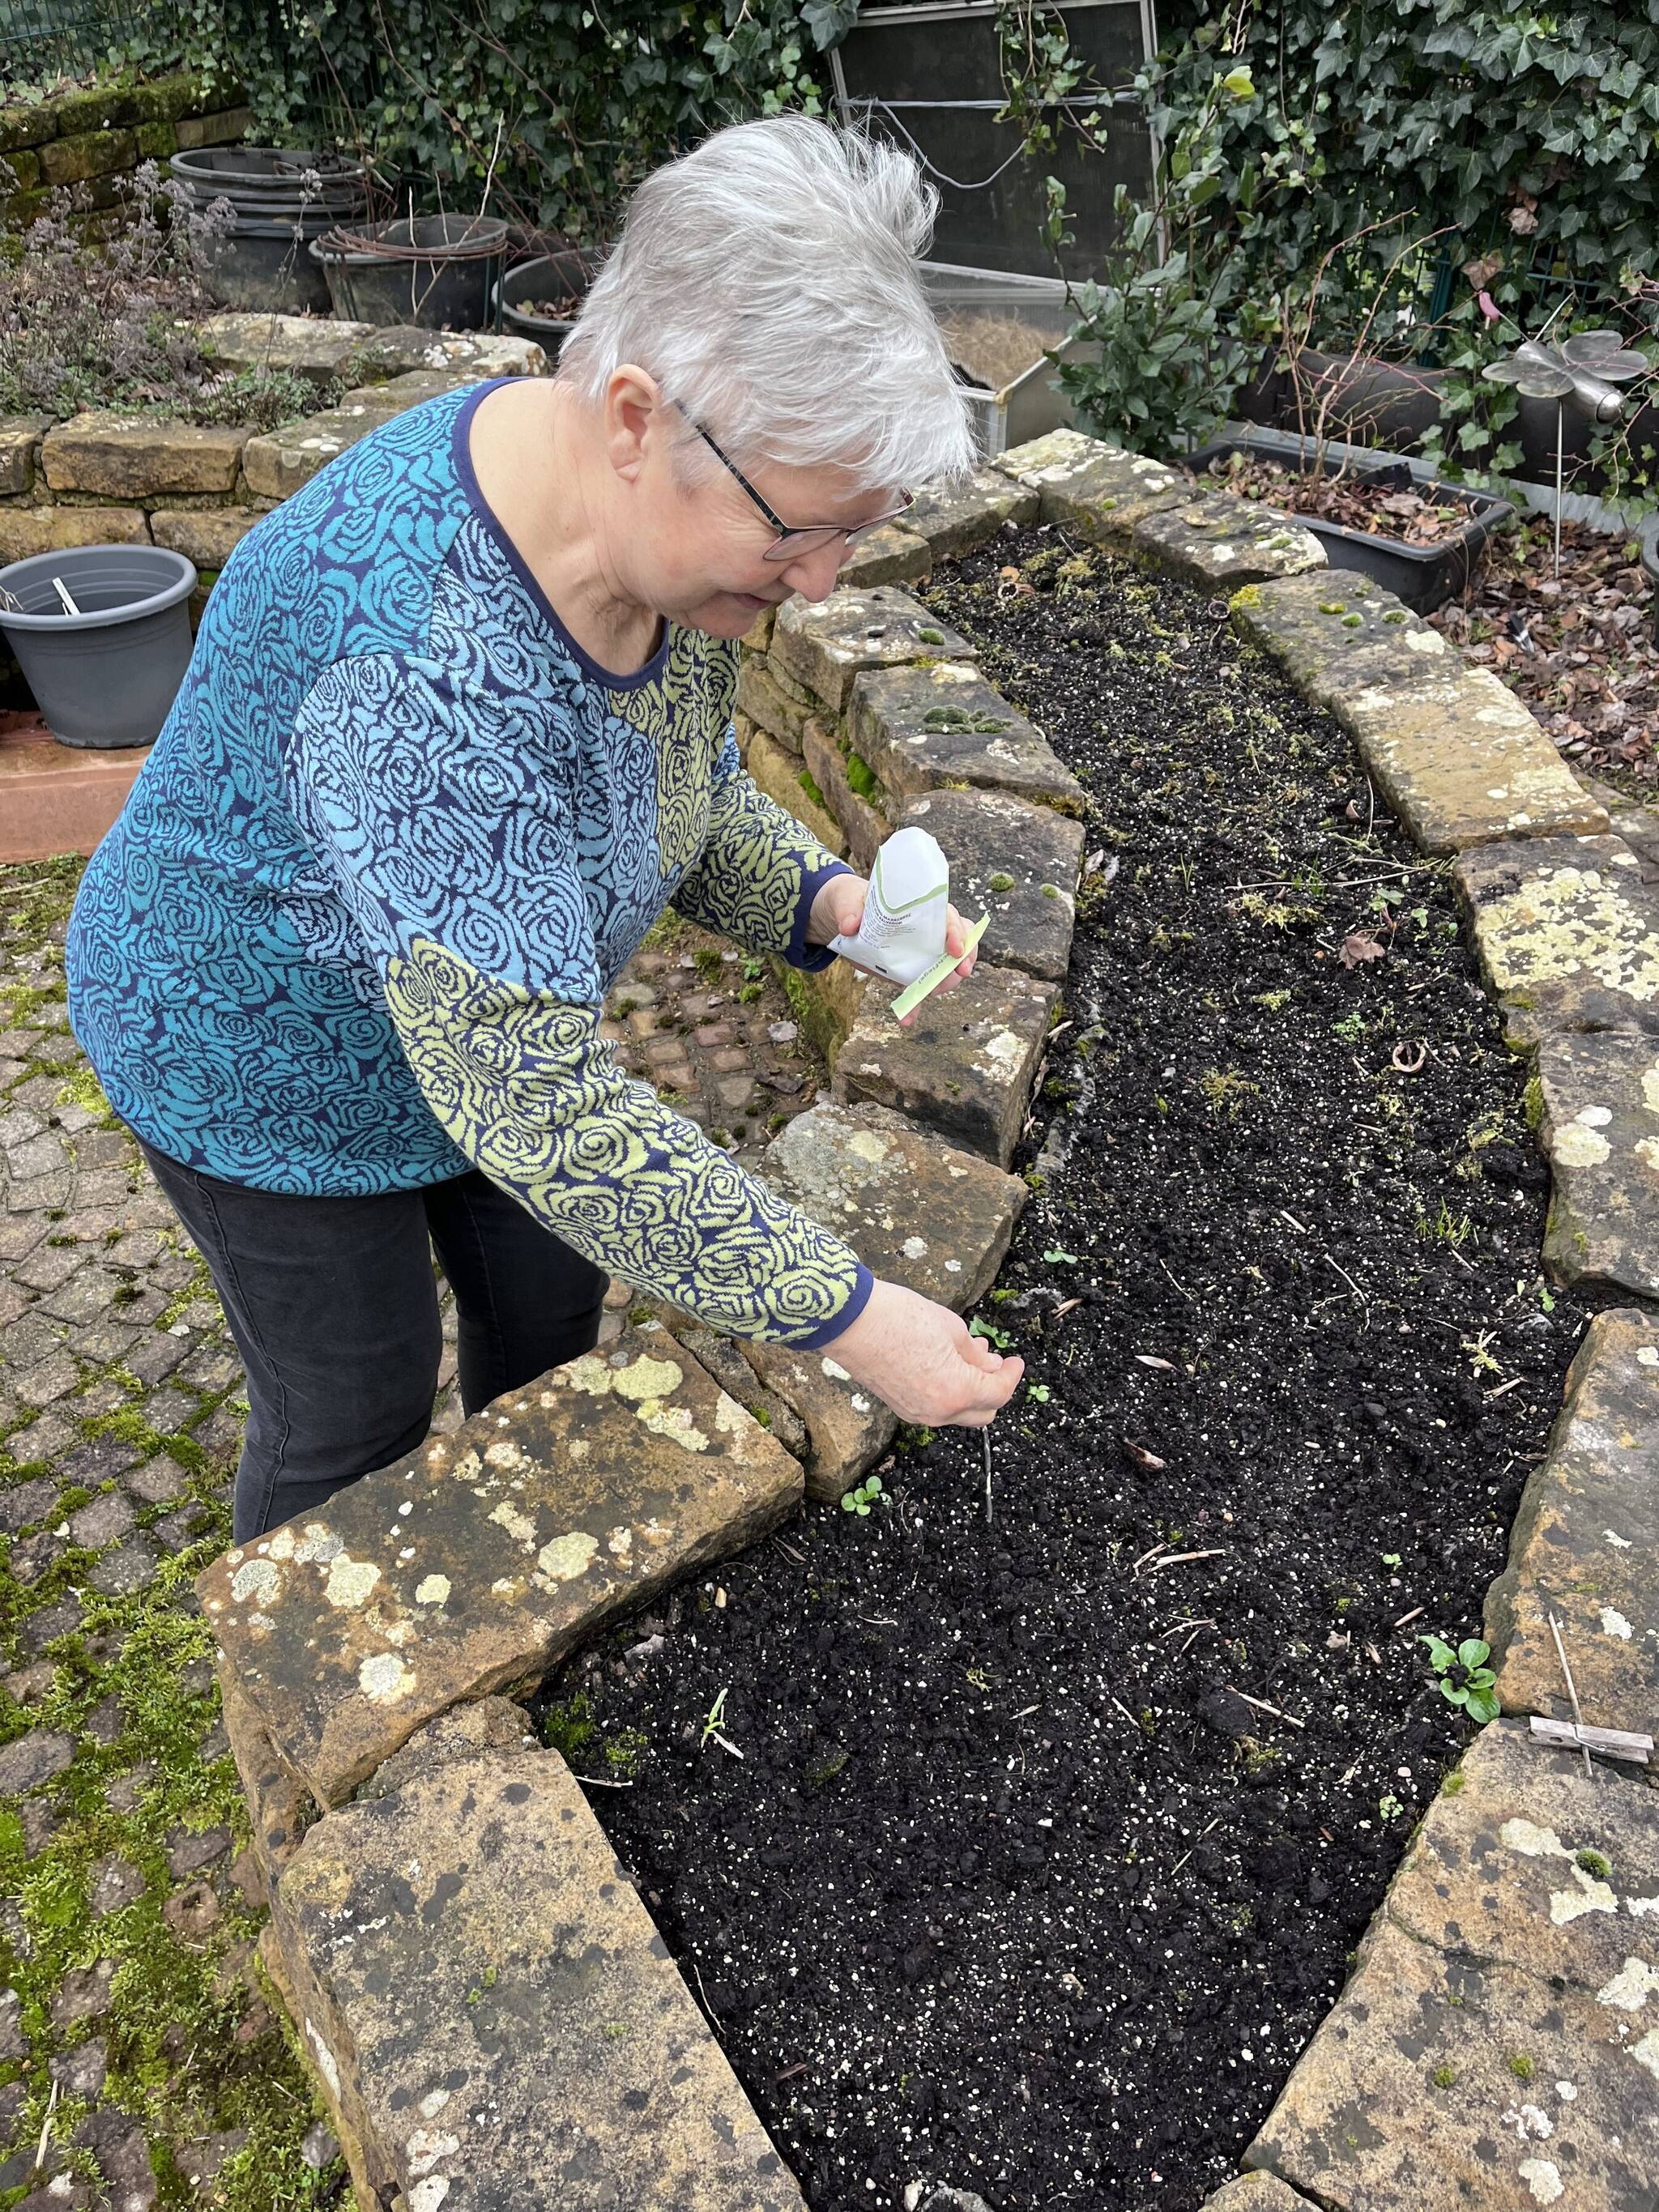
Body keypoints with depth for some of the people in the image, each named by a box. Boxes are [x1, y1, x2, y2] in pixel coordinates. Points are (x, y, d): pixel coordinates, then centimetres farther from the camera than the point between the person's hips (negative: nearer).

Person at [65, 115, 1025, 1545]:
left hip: (483, 1009, 7)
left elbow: (684, 785, 2)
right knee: (356, 1418, 11)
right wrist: (843, 1317, -35)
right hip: (271, 1061, -7)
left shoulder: (666, 516, -15)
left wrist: (819, 899, -19)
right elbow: (537, 1106, -41)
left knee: (549, 1308, 21)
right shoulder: (421, 663, -41)